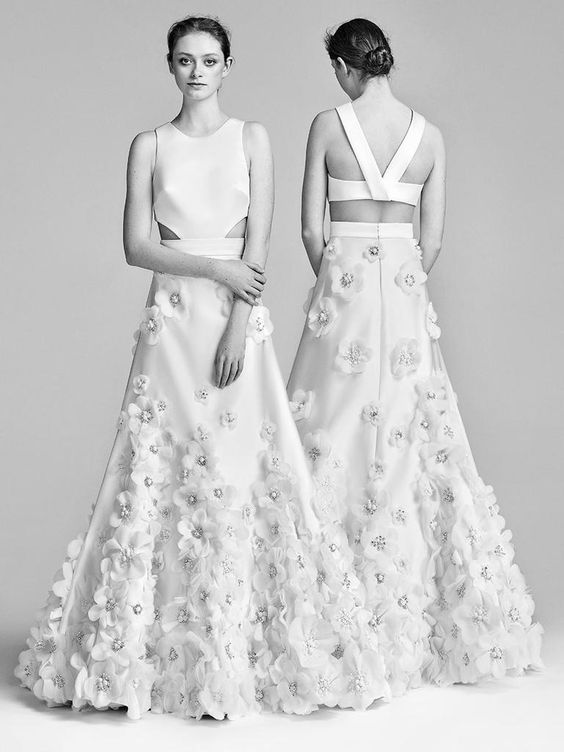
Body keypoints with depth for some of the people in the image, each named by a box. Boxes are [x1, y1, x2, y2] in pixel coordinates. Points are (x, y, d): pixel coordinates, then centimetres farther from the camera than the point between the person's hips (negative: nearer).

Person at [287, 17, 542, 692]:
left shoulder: (328, 124, -4)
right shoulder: (429, 134, 4)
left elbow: (311, 228, -3)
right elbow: (432, 238, 5)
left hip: (344, 282, -3)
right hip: (407, 287, 3)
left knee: (339, 433, 3)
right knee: (412, 437, 9)